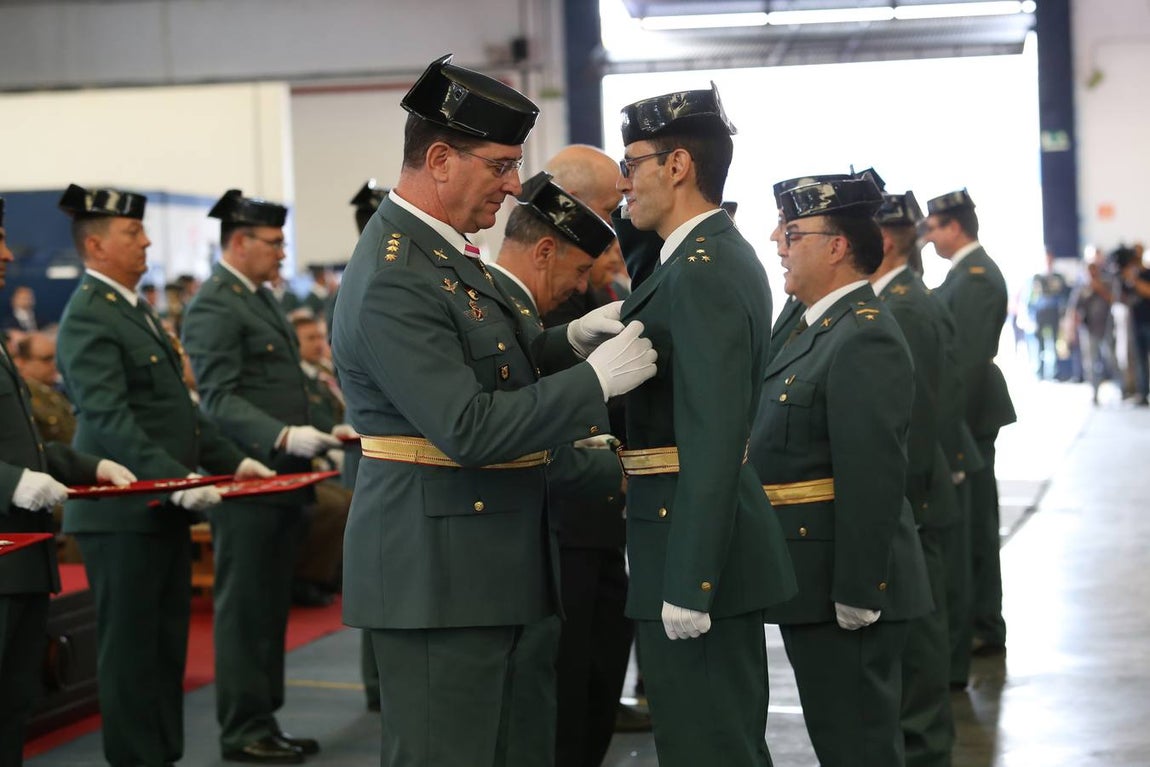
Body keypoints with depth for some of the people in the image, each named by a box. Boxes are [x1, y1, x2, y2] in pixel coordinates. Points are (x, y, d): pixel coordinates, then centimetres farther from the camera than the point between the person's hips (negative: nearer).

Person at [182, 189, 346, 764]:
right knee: (243, 609, -2)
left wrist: (314, 435, 16)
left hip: (282, 479, 9)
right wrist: (283, 437, -31)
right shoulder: (213, 308, -13)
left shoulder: (261, 298, 17)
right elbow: (220, 400, -20)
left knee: (270, 608, 14)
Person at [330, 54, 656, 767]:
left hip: (503, 566, 10)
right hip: (440, 573, -10)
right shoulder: (393, 282, -20)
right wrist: (596, 378, -19)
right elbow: (470, 430, -25)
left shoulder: (445, 248, 11)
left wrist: (569, 340, 7)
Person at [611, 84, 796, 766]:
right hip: (713, 541, 10)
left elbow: (712, 438, -25)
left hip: (698, 548, -10)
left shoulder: (704, 271, -19)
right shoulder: (717, 254, 13)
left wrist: (688, 584, -25)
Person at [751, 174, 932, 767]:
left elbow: (874, 478, -24)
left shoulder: (865, 340, -18)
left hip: (846, 591, -10)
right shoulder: (818, 327, 15)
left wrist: (857, 593, -24)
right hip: (815, 585, 10)